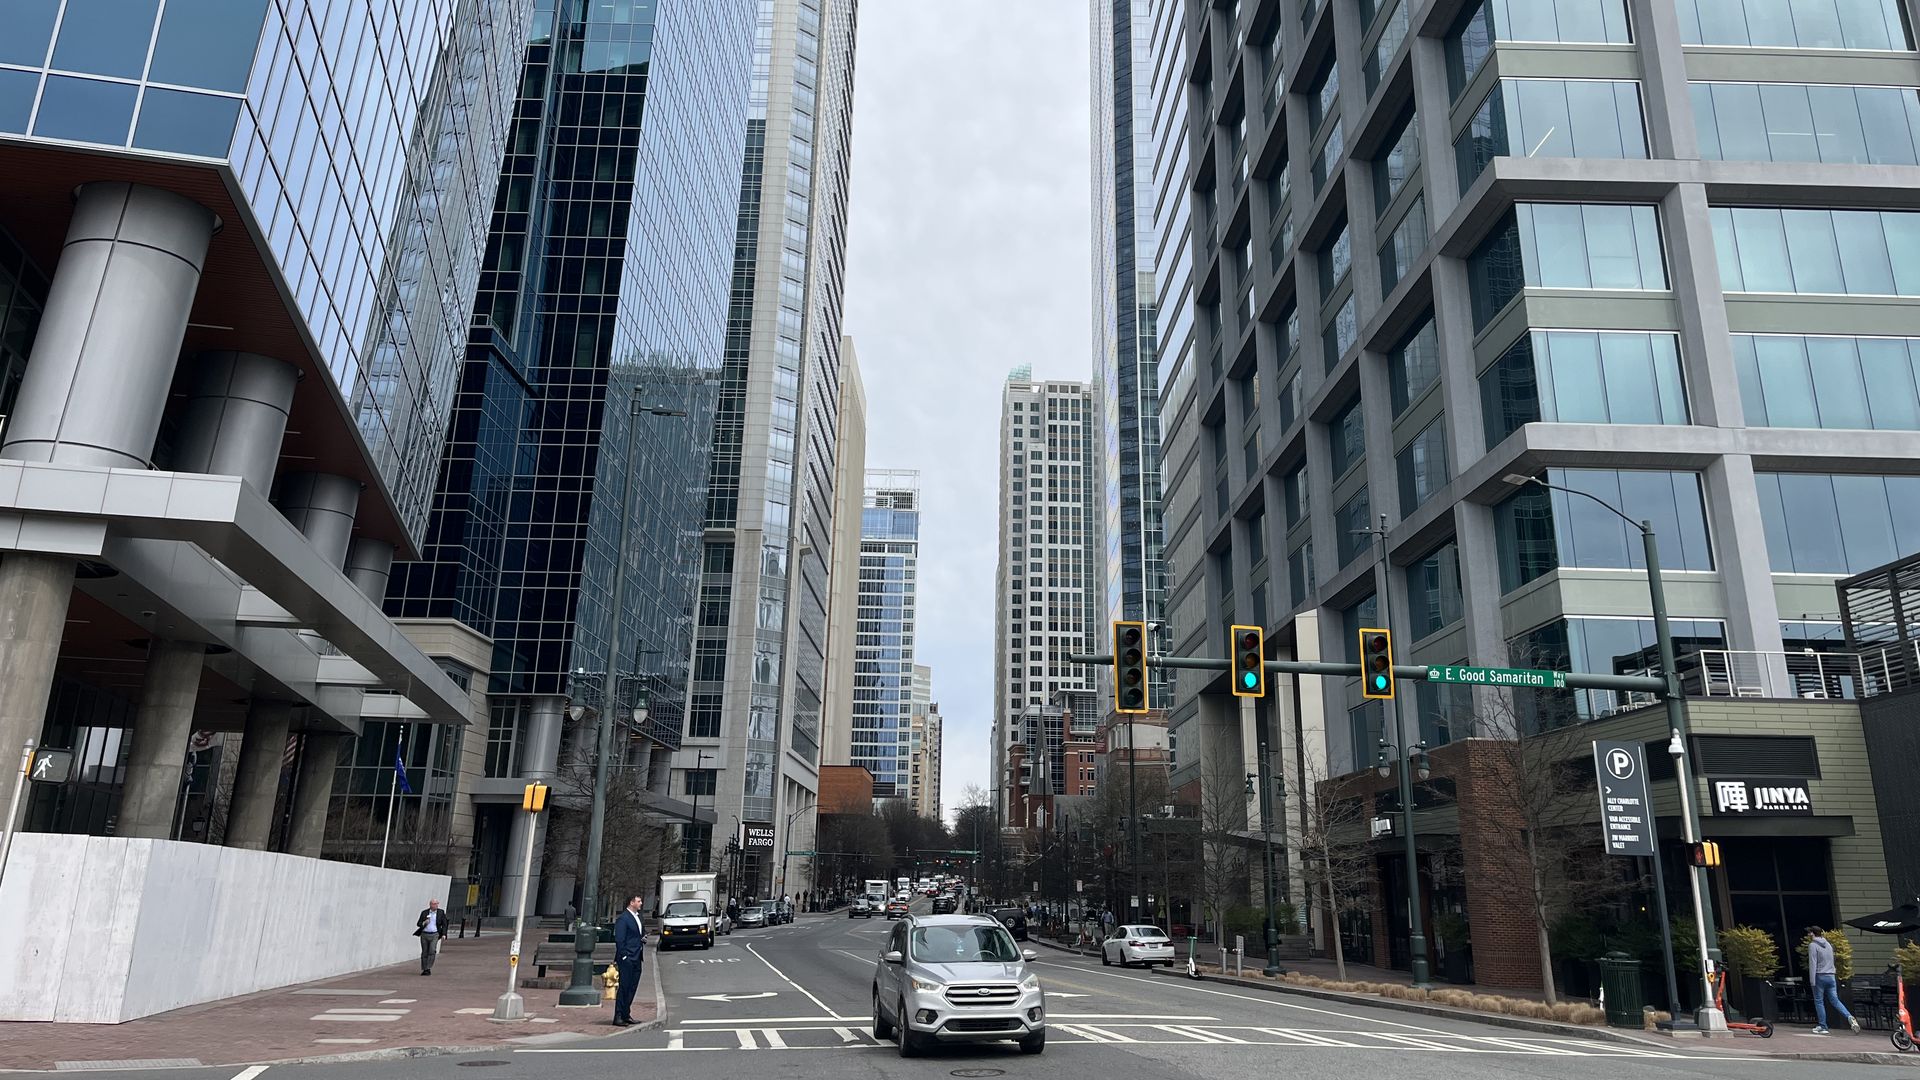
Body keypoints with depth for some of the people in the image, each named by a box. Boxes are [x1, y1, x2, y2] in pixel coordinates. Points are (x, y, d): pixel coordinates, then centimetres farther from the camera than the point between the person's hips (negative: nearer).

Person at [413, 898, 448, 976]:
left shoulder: (441, 913, 4)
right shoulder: (424, 913, 5)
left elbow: (444, 925, 6)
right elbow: (418, 924, 7)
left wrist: (444, 934, -5)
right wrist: (424, 923, -15)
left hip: (434, 935, -1)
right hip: (424, 934, 1)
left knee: (432, 951, -17)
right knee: (424, 953, 5)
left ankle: (428, 968, -13)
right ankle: (424, 969, 15)